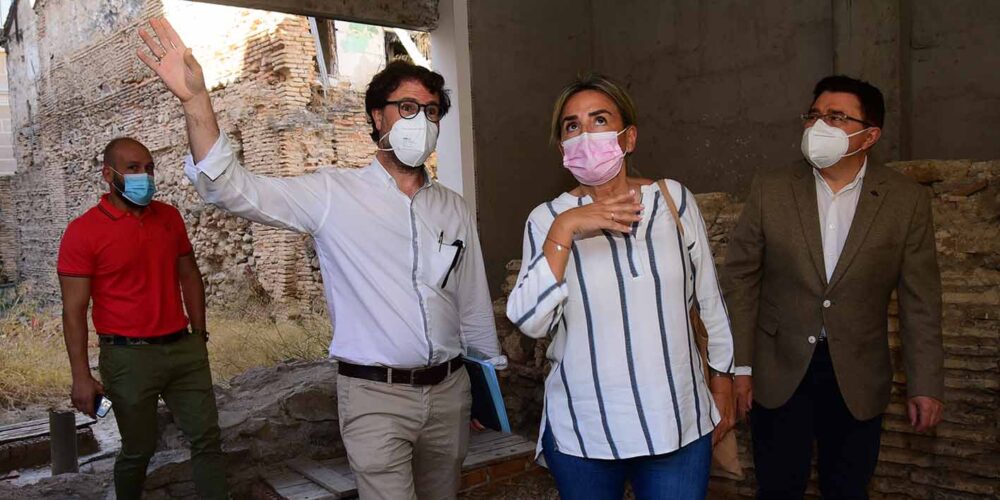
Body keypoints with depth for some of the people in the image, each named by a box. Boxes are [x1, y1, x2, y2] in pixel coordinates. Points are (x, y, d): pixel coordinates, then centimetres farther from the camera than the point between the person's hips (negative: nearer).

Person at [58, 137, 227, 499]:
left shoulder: (169, 217, 6)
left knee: (207, 438, 6)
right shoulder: (83, 231, -8)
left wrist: (199, 334, 11)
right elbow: (74, 310, -9)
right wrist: (81, 376, -14)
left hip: (184, 348, 4)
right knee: (138, 448, 10)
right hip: (129, 356, -4)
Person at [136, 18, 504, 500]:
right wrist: (195, 100, -30)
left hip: (449, 390, 5)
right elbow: (235, 189, -18)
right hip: (375, 395, -4)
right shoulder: (332, 194, -7)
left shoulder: (454, 209, 7)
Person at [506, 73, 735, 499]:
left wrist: (722, 383, 14)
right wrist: (562, 233, -22)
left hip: (680, 423, 1)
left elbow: (710, 300, 8)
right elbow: (530, 322, -14)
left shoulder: (674, 199, 0)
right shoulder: (548, 219, -4)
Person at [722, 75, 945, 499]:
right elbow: (740, 278, -3)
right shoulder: (771, 189, -5)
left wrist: (925, 385, -1)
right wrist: (740, 366, -5)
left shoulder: (907, 201, -5)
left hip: (858, 377, 1)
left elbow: (920, 301, -1)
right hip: (779, 370, 0)